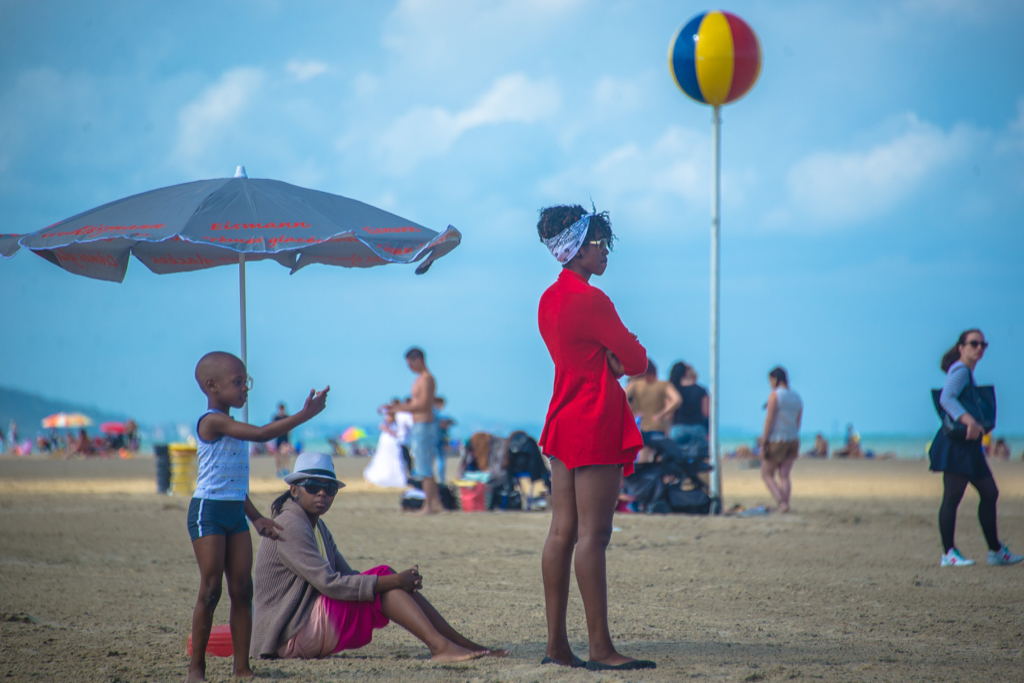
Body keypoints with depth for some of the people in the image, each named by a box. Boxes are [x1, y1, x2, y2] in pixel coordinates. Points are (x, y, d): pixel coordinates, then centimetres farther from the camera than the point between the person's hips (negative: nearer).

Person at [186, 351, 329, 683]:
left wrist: (257, 518, 21)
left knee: (242, 590, 3)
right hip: (208, 510, -9)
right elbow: (262, 434, -25)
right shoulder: (212, 422, -14)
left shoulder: (230, 427, 16)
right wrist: (303, 415, -22)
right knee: (211, 589, -8)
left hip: (234, 513, 9)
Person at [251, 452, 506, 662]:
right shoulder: (291, 526, -15)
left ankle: (462, 644, -5)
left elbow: (347, 575, 13)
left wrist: (403, 581, -4)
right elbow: (330, 584, -23)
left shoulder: (317, 526, 18)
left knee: (388, 580, 1)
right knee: (384, 578, -15)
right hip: (294, 633, -9)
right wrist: (392, 581, -20)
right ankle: (440, 647, -26)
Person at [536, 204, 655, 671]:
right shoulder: (589, 300, -16)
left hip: (564, 421, 10)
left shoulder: (550, 299, 14)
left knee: (562, 532, 7)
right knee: (593, 533, -10)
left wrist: (612, 361, 3)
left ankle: (557, 645, 8)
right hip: (595, 423, -10)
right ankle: (600, 647, -10)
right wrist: (620, 358, 8)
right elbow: (636, 360, -11)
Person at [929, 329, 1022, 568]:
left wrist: (979, 426, 15)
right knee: (952, 497, -8)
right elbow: (946, 399, -27)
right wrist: (968, 420, -38)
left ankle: (996, 551, 19)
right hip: (956, 444, -11)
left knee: (989, 493, 12)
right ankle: (948, 553, -7)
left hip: (968, 445, 11)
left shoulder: (967, 373, 19)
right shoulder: (960, 371, -11)